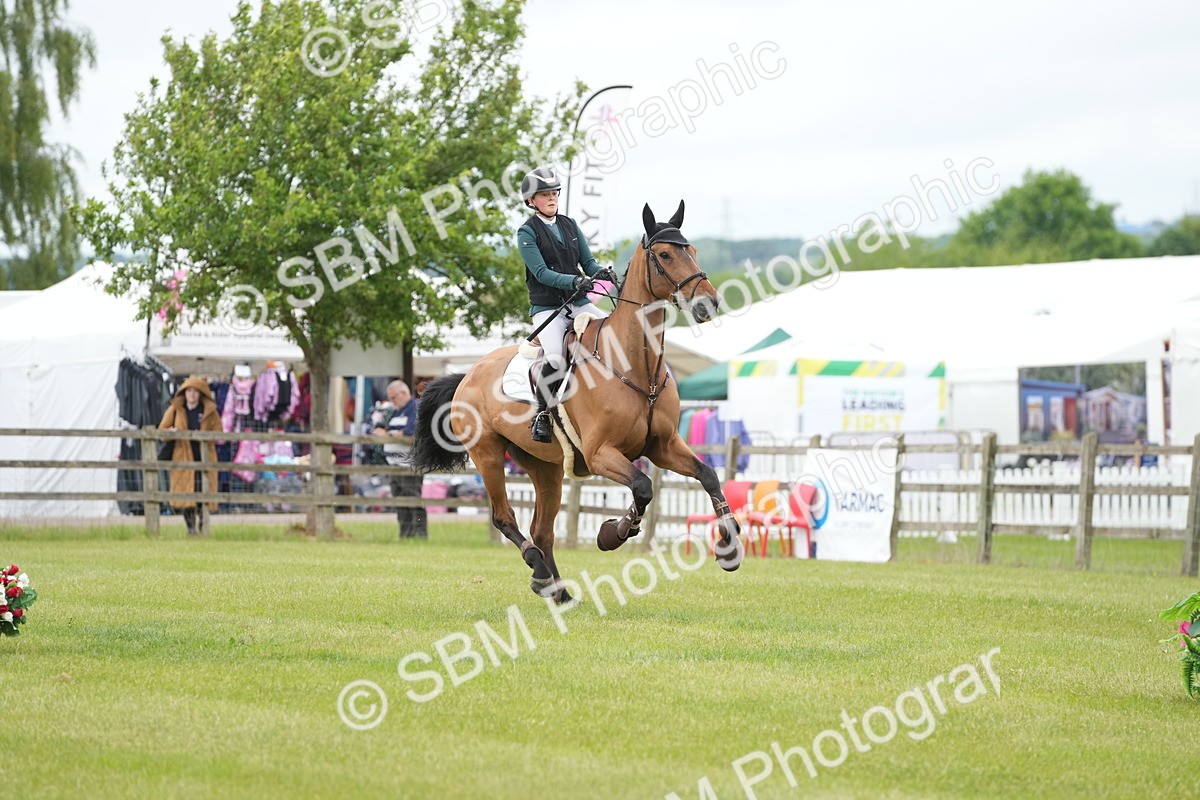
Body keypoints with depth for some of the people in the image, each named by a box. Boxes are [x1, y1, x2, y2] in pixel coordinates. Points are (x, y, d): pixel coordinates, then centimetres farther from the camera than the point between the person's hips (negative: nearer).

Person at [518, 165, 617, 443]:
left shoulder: (569, 225, 14)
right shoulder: (527, 232, -3)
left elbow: (588, 262, 10)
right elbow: (542, 273, -13)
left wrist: (603, 272, -13)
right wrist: (574, 280, -28)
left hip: (579, 304, 5)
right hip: (547, 308, -5)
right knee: (555, 359, -31)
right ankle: (542, 414, -11)